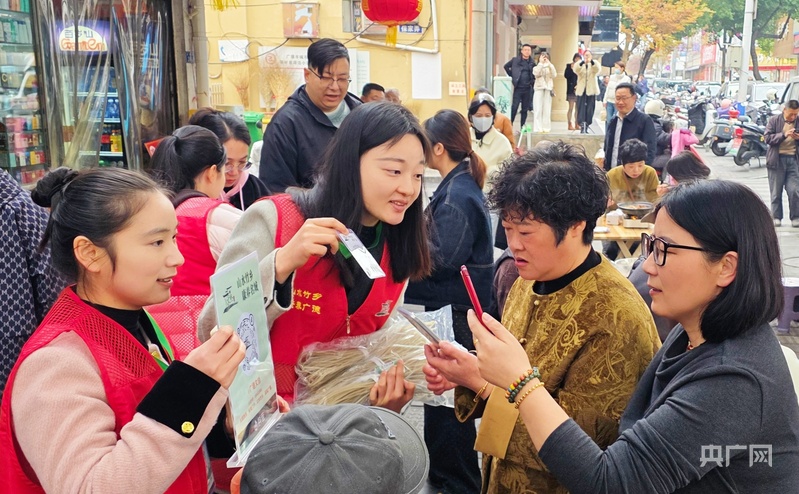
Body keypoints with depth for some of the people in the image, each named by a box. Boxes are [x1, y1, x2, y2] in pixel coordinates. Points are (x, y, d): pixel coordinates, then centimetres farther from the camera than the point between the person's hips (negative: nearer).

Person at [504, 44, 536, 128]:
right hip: (518, 87, -2)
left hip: (527, 88, 2)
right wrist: (512, 76, 5)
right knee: (514, 106, -8)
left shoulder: (532, 63, 5)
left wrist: (533, 80, 4)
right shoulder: (515, 60, 1)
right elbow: (506, 66, 9)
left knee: (525, 108, 6)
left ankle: (523, 126, 12)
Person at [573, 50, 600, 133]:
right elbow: (576, 70, -16)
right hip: (581, 90, -1)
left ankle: (586, 126, 7)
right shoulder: (580, 64, 7)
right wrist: (582, 63, -37)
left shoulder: (594, 64, 8)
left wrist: (592, 62, -37)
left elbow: (597, 69, -16)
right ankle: (582, 125, -14)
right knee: (581, 108, -8)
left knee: (590, 109, 1)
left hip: (591, 90, 1)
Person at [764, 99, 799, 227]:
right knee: (776, 192, 5)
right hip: (777, 160, -1)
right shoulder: (774, 120, 2)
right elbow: (768, 138, -6)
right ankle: (776, 217, 15)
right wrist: (784, 135, -18)